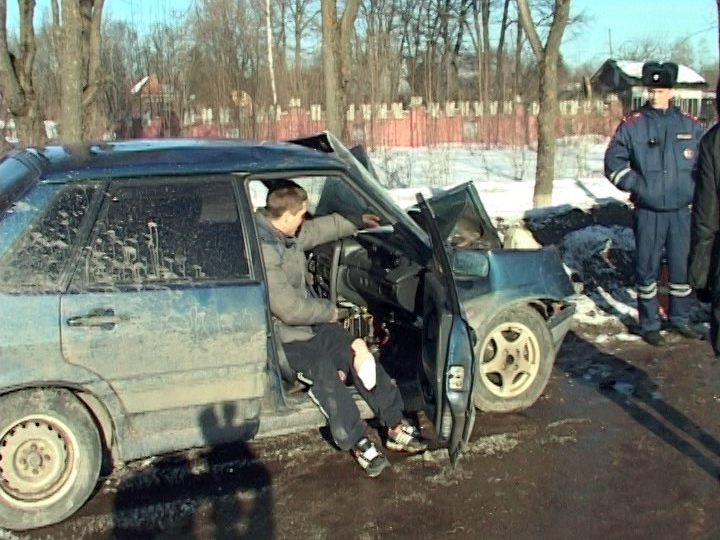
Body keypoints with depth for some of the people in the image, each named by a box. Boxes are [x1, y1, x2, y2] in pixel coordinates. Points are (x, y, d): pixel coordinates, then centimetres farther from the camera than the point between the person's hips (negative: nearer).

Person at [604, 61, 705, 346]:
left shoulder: (690, 125, 6)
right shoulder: (632, 125, -2)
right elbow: (613, 162, 0)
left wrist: (694, 190, 4)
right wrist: (637, 185, -9)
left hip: (682, 211, 3)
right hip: (648, 212, -3)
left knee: (683, 265, 10)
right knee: (647, 267, 4)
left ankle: (680, 317, 28)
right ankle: (649, 324, 17)